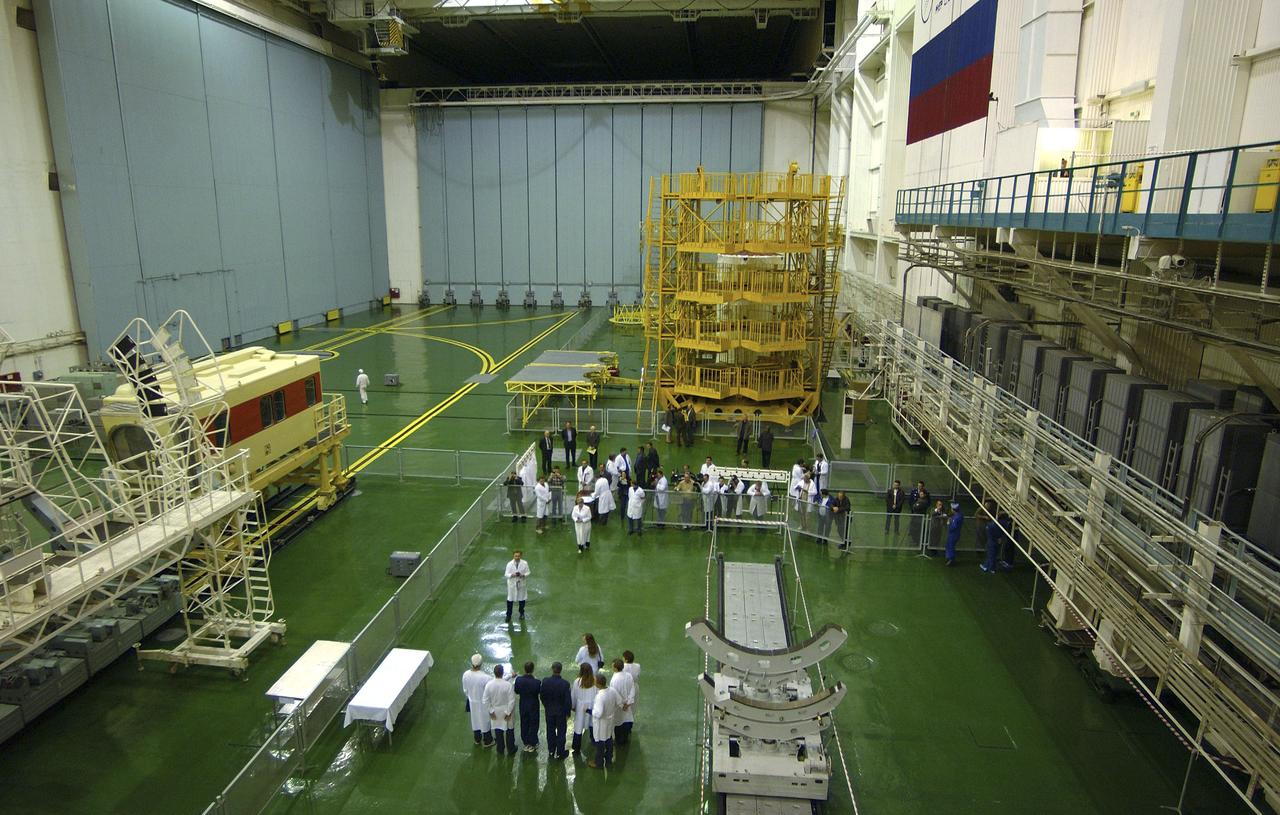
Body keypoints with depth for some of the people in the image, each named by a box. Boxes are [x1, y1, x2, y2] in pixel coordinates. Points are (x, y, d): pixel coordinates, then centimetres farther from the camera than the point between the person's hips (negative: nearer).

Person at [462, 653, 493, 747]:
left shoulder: (466, 674, -18)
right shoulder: (485, 677, -34)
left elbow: (465, 690, -2)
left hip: (472, 702, 4)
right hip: (483, 703, -4)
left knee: (475, 719, 26)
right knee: (485, 721, 19)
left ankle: (477, 739, 46)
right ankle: (487, 741, 38)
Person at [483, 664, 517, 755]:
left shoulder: (489, 685, -20)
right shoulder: (508, 685, -26)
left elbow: (486, 701, -12)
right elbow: (512, 700, -21)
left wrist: (491, 711, -1)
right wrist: (508, 712, -9)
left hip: (495, 712, 2)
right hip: (507, 710, -2)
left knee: (498, 730, 22)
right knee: (509, 730, 18)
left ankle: (500, 748, 38)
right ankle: (511, 749, 31)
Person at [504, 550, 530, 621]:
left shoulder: (525, 563, -10)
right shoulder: (509, 564, -12)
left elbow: (528, 573, -5)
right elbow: (506, 574, -10)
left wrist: (523, 575, -25)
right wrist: (512, 575, -29)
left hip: (521, 584, 1)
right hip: (512, 584, -1)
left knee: (521, 599, 16)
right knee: (510, 599, 4)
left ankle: (522, 613, 37)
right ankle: (508, 615, 20)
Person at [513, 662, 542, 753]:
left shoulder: (518, 679, -20)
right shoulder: (536, 682, -29)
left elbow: (516, 691, -6)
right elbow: (540, 692, -12)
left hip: (523, 706, 3)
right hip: (533, 707, -3)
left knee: (524, 724, 22)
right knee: (533, 725, 17)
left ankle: (526, 744, 37)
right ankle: (532, 745, 31)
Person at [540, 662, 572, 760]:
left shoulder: (545, 681, -18)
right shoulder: (565, 684, -25)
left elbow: (542, 695, -4)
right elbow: (568, 700, -17)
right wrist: (568, 713, -2)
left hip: (549, 711, 3)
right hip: (561, 711, -2)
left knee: (550, 731, 20)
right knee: (561, 732, 14)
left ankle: (551, 751, 33)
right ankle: (559, 753, 24)